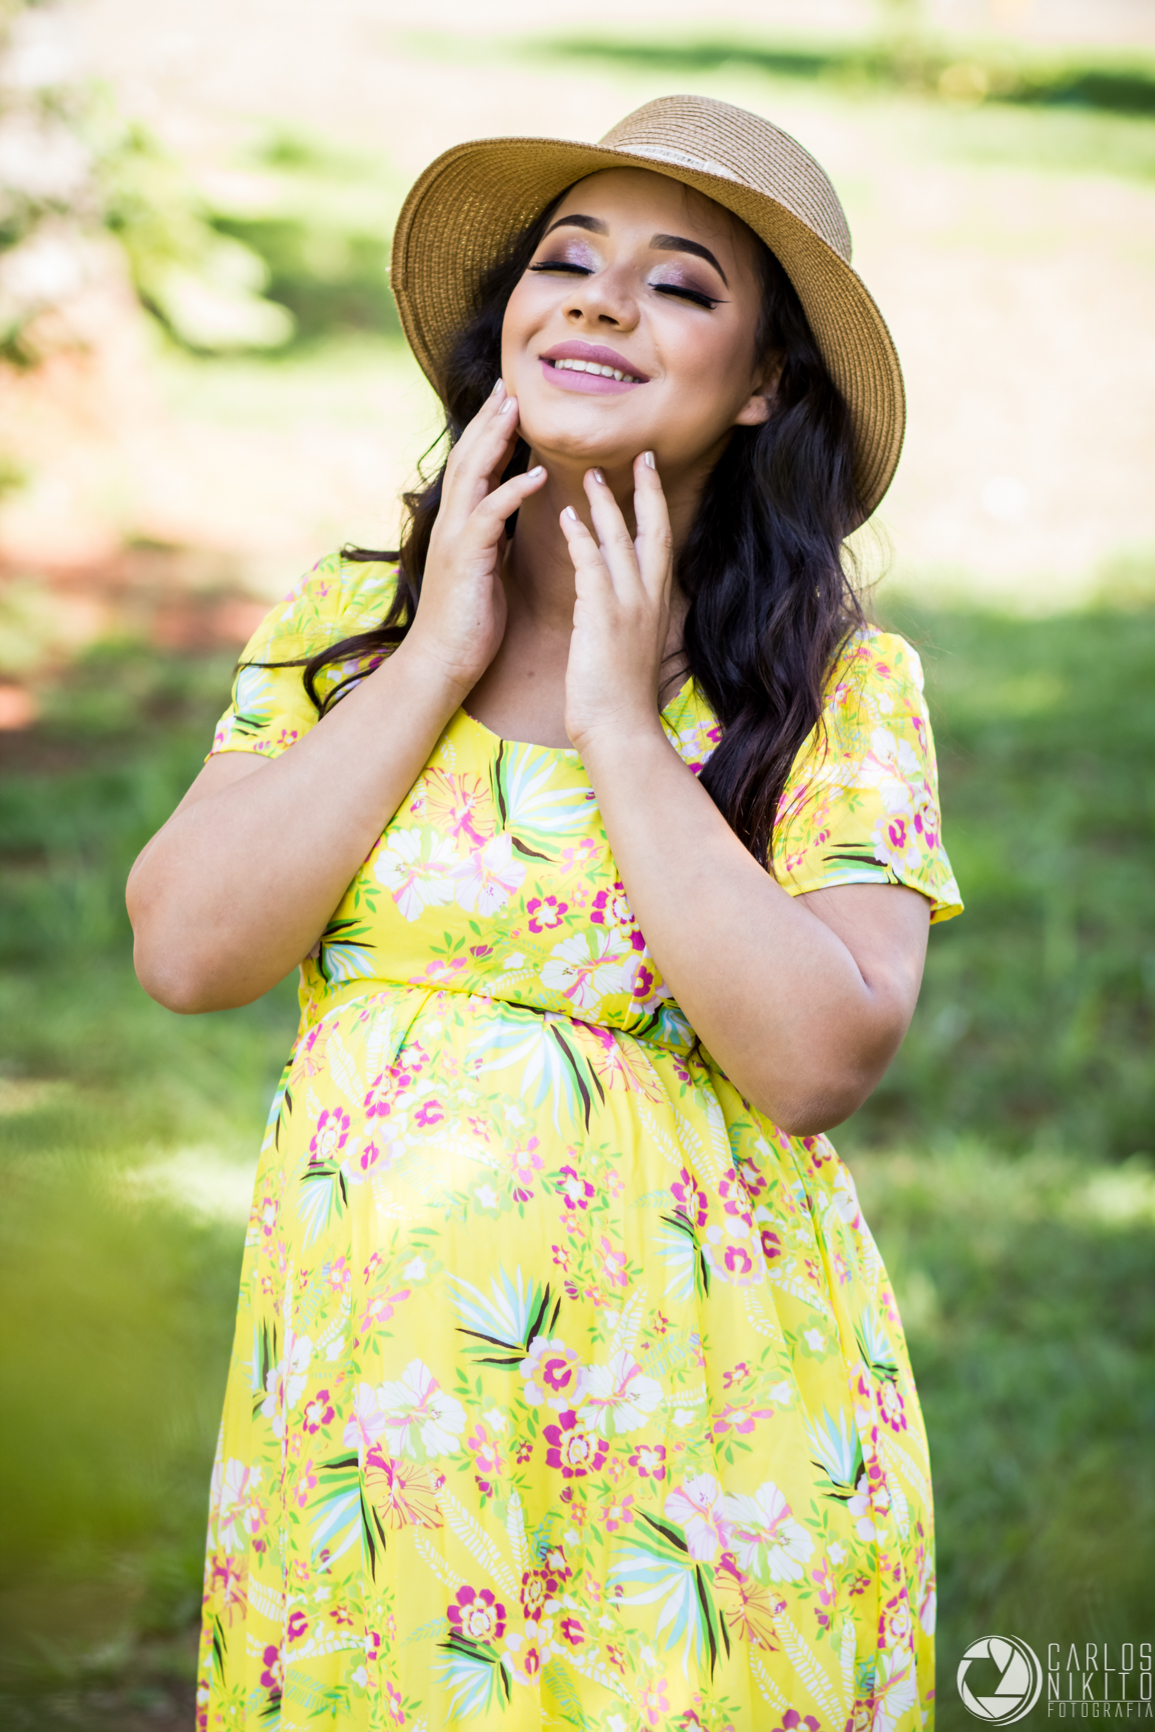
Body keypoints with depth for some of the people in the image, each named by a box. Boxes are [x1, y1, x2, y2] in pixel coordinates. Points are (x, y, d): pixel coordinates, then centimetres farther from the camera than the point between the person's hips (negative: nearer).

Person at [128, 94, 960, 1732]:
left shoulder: (844, 686, -5)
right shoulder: (346, 619, 4)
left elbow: (821, 1060, -17)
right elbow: (185, 951, -7)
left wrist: (619, 725, -15)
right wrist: (435, 660, -9)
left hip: (690, 1413, -2)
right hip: (360, 1393, 3)